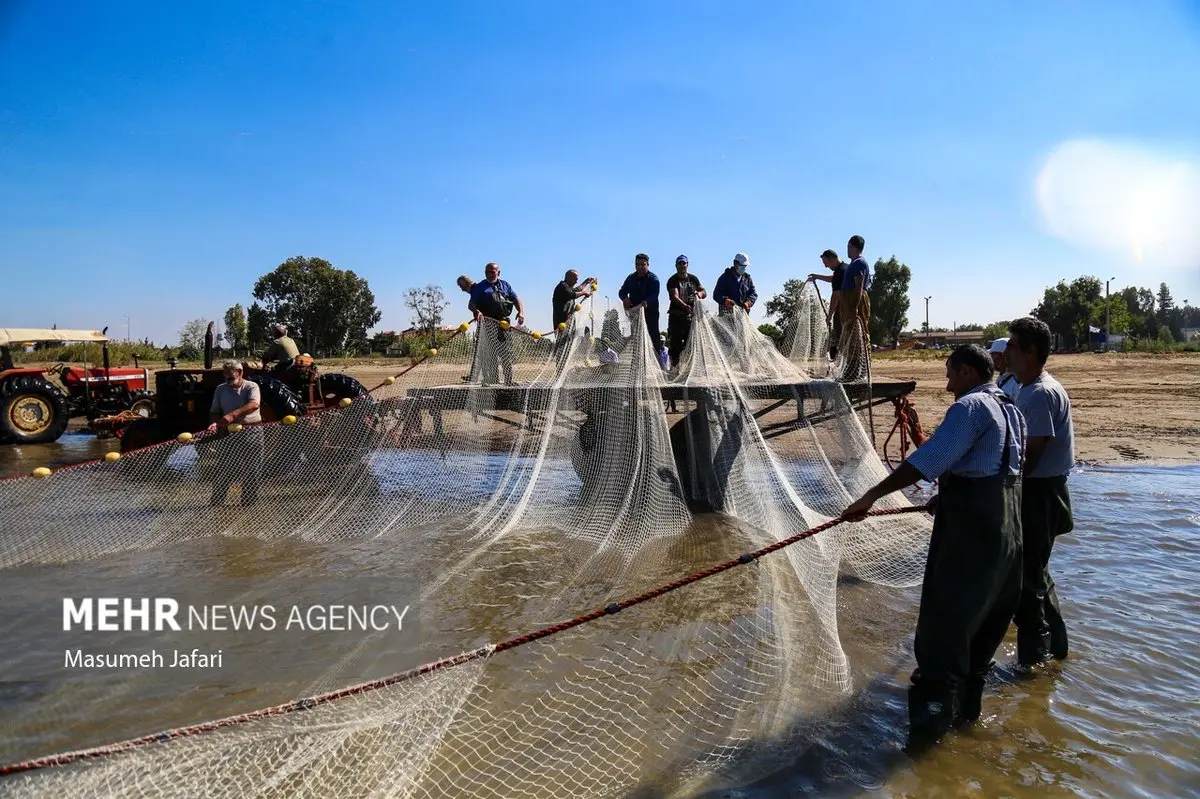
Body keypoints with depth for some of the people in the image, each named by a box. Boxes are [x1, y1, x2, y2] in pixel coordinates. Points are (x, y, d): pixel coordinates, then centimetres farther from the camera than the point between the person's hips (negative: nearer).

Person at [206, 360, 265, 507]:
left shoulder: (251, 386, -4)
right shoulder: (220, 389, 11)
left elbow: (254, 404, -23)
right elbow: (214, 411, 14)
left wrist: (233, 415, -36)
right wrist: (215, 423, -10)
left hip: (251, 433, -3)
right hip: (229, 434, 3)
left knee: (251, 472, 2)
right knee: (223, 471, 3)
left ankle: (249, 503, 14)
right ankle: (215, 504, 12)